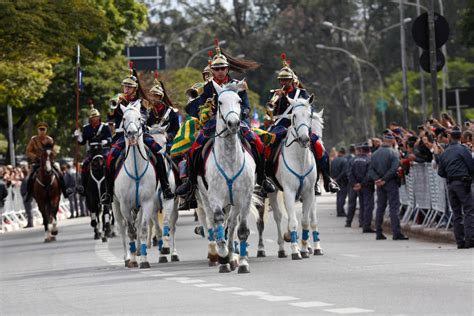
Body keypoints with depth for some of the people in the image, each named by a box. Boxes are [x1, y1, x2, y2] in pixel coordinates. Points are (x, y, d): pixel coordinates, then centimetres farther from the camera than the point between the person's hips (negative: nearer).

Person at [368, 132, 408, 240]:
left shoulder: (375, 154, 7)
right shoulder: (393, 153, -10)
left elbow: (371, 169, 2)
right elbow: (394, 169, -19)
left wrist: (376, 179, -8)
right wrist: (384, 179, -14)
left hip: (380, 184, 5)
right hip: (391, 183, -5)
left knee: (380, 207, 11)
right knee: (394, 207, -5)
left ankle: (379, 233, 12)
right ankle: (396, 233, -11)